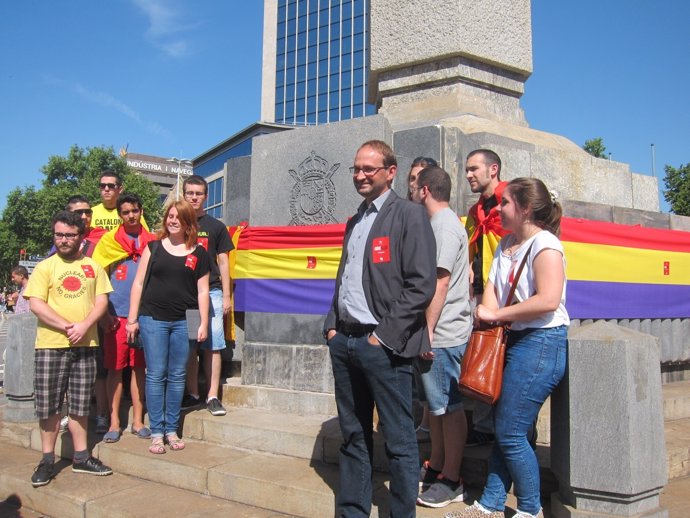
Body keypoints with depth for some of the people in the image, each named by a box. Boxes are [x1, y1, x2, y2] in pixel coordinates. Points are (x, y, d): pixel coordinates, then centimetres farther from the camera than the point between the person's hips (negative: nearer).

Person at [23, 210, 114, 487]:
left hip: (85, 345, 2)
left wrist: (84, 326, -13)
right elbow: (36, 304, -7)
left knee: (80, 405, 10)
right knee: (48, 406, 3)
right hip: (50, 345, -2)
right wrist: (66, 326, -15)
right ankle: (47, 461, 15)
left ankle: (81, 457, 20)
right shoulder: (44, 267, 2)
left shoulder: (93, 267, 9)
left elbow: (101, 301, 4)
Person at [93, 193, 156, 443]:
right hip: (117, 314, -1)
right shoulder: (109, 240, 3)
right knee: (115, 368, 2)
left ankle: (137, 421, 16)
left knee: (139, 367, 7)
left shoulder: (152, 241, 7)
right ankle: (114, 422, 11)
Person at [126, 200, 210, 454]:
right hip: (153, 319, -1)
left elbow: (202, 291, 6)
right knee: (156, 375, 1)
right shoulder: (153, 248, 6)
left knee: (177, 376, 6)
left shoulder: (198, 254, 6)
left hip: (183, 322, 1)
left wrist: (203, 323, 1)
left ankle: (172, 430, 17)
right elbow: (138, 283, 5)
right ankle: (156, 432, 9)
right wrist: (132, 319, 1)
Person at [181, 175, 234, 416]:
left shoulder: (216, 227, 8)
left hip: (211, 292, -1)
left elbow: (222, 262, 8)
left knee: (213, 346, -4)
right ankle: (192, 394, 15)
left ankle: (212, 396, 1)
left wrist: (226, 296, 3)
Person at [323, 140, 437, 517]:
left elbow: (422, 284, -13)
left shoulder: (409, 215, -5)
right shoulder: (354, 222, 18)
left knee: (399, 441, 3)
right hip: (344, 341, 7)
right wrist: (332, 326, 10)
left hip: (382, 345, -7)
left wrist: (384, 335, -14)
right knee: (353, 437, 15)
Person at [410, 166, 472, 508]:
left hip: (442, 335, -10)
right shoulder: (439, 223, 16)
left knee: (448, 406, 0)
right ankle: (436, 466, 30)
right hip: (435, 333, 10)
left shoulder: (444, 224, -14)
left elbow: (440, 282, -21)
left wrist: (428, 330, -21)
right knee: (436, 404, 18)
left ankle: (451, 481, 11)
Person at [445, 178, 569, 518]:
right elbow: (492, 286, 9)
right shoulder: (506, 245, 14)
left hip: (541, 343, -8)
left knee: (511, 432, -3)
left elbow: (548, 300, -25)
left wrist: (496, 315, -18)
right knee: (502, 429, 12)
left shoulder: (545, 244, -13)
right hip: (509, 340, 8)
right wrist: (488, 315, -11)